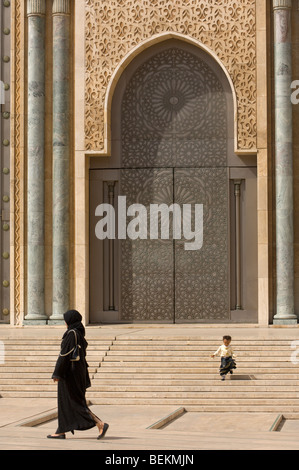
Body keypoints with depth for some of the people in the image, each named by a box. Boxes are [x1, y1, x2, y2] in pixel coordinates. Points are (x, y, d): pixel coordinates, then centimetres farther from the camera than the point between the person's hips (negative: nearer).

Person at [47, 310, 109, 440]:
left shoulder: (71, 334, -16)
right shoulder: (80, 334, 12)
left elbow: (64, 354, -19)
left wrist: (57, 373, -17)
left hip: (70, 370, -10)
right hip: (78, 369, 10)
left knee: (75, 402, -7)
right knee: (64, 402, 12)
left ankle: (100, 424, -15)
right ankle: (61, 431, 14)